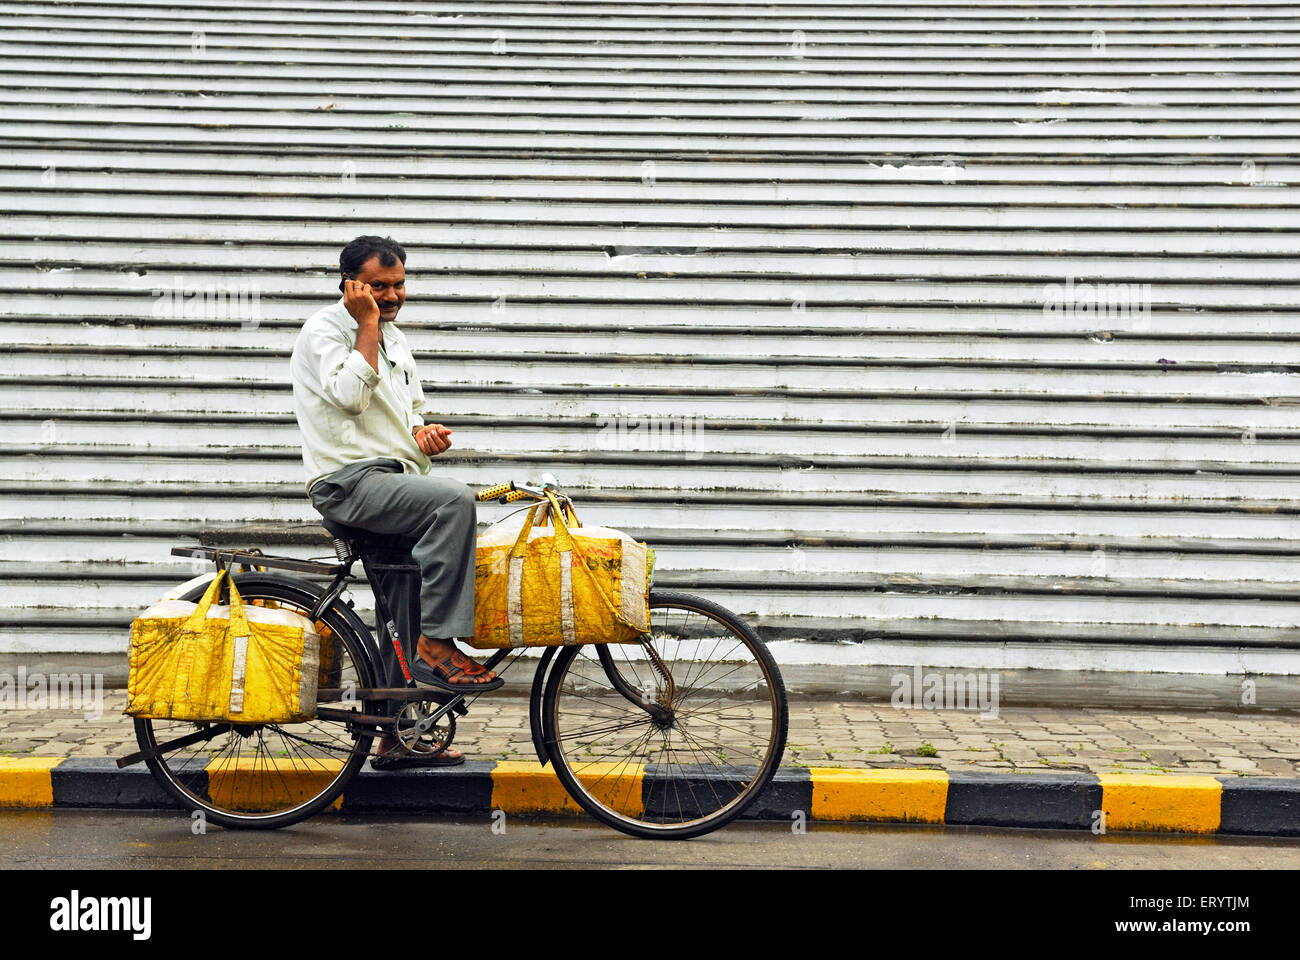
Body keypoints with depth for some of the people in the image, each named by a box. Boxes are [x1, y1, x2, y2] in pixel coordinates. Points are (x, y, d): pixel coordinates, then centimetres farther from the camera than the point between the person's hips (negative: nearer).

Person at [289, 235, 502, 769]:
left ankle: (398, 737, 16)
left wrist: (423, 431, 5)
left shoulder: (394, 338, 20)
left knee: (403, 620, 7)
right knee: (454, 500, -31)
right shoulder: (324, 330, -4)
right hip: (348, 481, -8)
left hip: (393, 480, 8)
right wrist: (368, 324, -13)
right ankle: (438, 644, -26)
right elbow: (349, 395, -22)